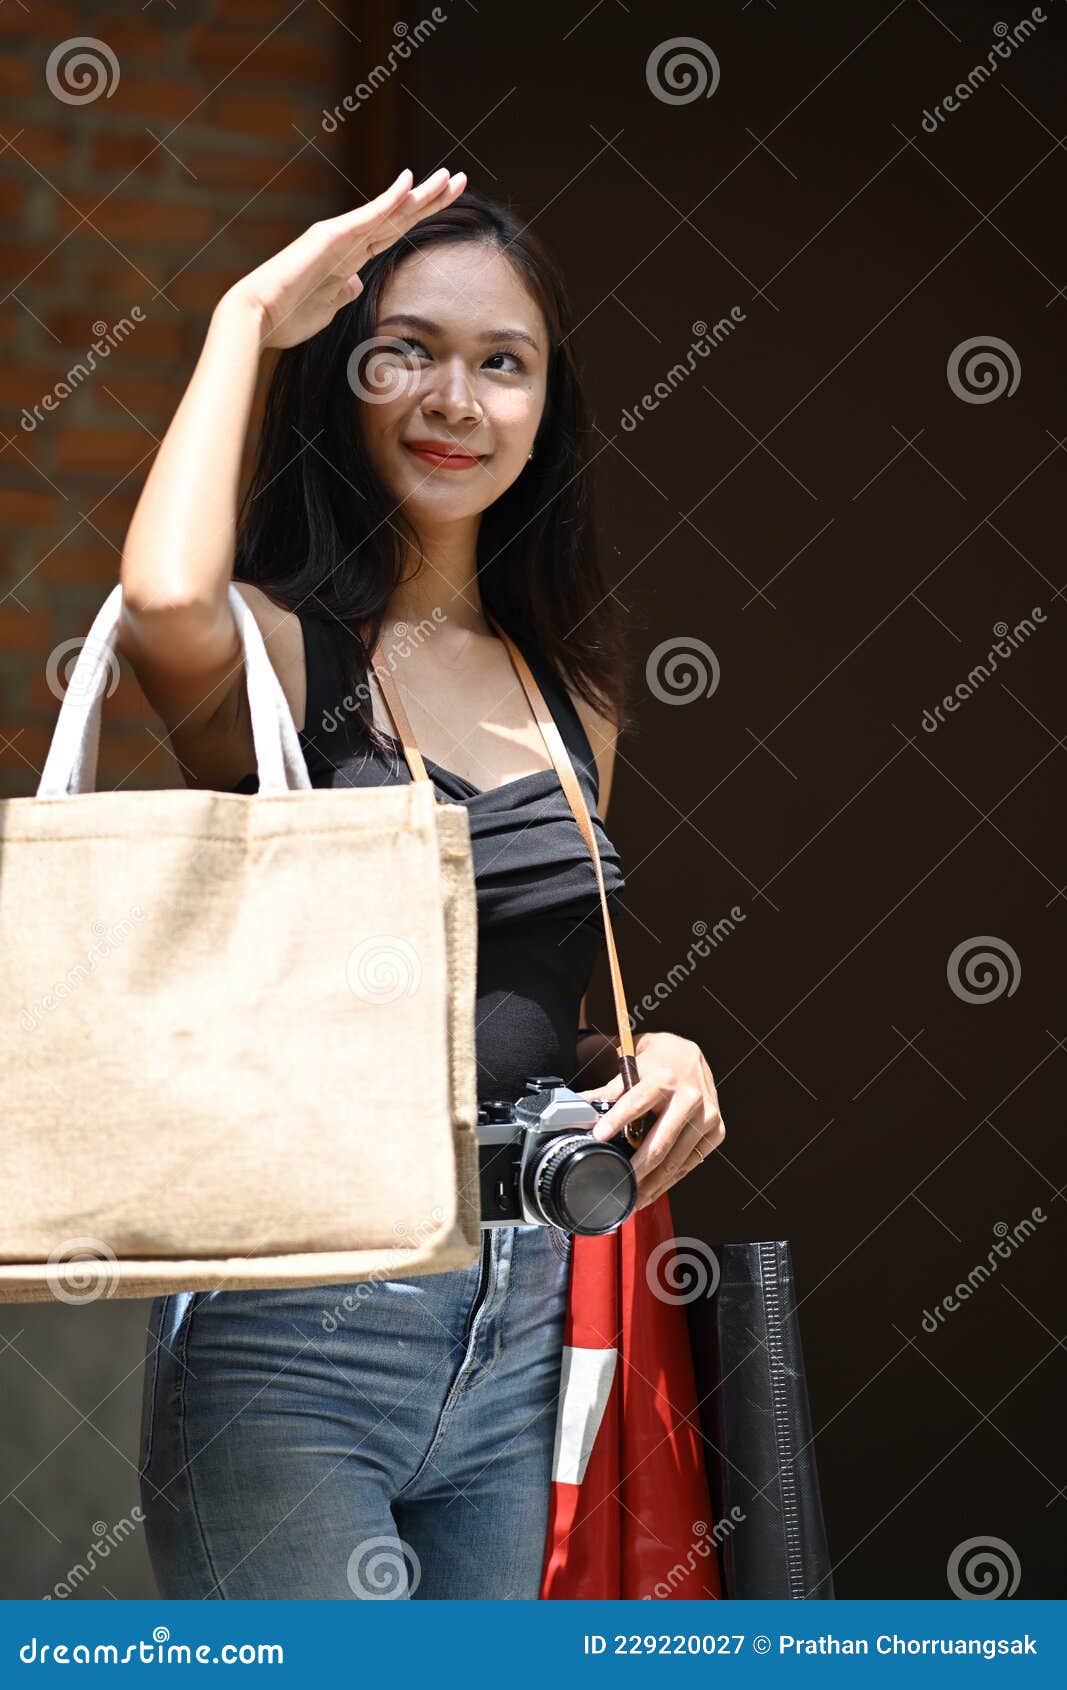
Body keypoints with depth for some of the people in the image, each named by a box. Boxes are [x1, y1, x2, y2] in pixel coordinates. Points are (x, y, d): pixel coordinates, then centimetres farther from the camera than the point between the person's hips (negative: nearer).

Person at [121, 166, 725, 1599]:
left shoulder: (571, 697, 12)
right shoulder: (277, 647, -6)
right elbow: (169, 602, -32)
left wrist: (648, 1061, -2)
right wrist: (247, 316, -16)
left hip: (519, 1331, 6)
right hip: (295, 1334, -6)